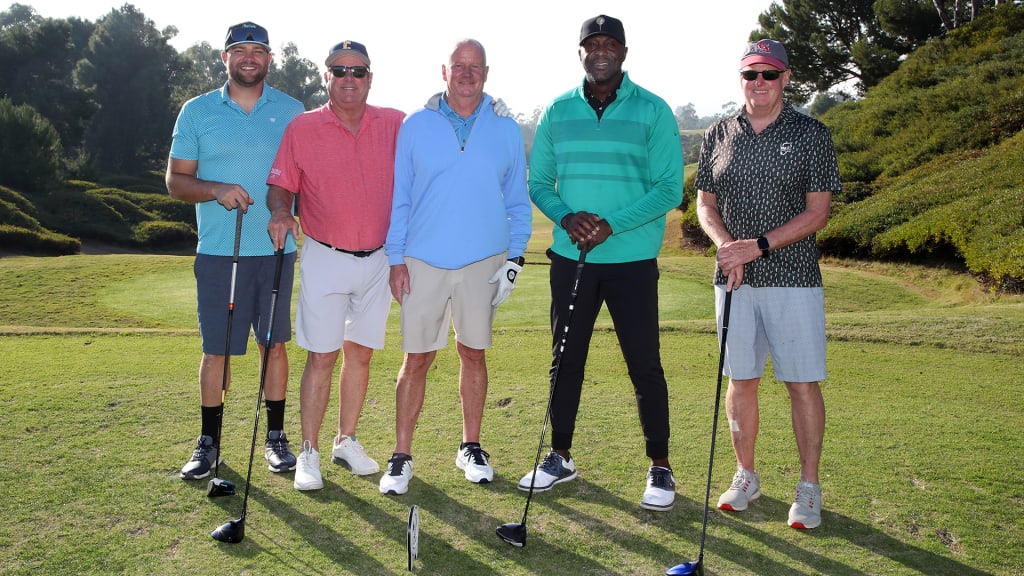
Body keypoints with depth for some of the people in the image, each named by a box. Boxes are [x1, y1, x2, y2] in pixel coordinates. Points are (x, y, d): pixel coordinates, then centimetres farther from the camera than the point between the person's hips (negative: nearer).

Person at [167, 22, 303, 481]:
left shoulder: (292, 111, 7)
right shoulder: (196, 111, 6)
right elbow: (175, 180, 5)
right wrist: (216, 190, -14)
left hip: (276, 249, 1)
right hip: (218, 252, 0)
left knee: (274, 344, 7)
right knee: (216, 349, 3)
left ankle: (275, 437, 19)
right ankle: (209, 442, 17)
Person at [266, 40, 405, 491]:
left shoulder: (396, 126, 2)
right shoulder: (302, 128, -2)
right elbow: (280, 186, 0)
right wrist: (281, 212, -20)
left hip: (379, 259, 3)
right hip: (325, 259, -2)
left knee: (361, 353, 11)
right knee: (321, 356, -1)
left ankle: (347, 441, 25)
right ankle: (309, 453, 10)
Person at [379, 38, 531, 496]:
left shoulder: (506, 131, 7)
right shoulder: (415, 126, 4)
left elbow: (517, 201, 11)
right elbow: (398, 197, 4)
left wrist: (515, 254, 1)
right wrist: (395, 258, -2)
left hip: (484, 263, 1)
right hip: (423, 261, -1)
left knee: (474, 354, 10)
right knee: (416, 359, 0)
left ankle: (471, 447, 25)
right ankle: (401, 456, 11)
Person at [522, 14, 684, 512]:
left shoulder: (653, 111, -3)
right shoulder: (557, 112, 8)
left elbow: (670, 188, -7)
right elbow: (538, 182, 9)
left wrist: (612, 224, -18)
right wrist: (565, 217, -12)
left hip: (632, 260, -3)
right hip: (570, 257, 3)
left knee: (644, 364, 0)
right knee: (566, 360, 11)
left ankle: (660, 468, 16)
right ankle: (561, 457, 27)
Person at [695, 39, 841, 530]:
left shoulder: (811, 134, 0)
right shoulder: (718, 136, 9)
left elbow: (817, 212, -5)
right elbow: (705, 203, 11)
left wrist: (758, 245, -16)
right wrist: (726, 245, -9)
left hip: (793, 279, -3)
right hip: (734, 280, 3)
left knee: (803, 383, 1)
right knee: (741, 380, 8)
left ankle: (808, 488, 14)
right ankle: (746, 476, 24)